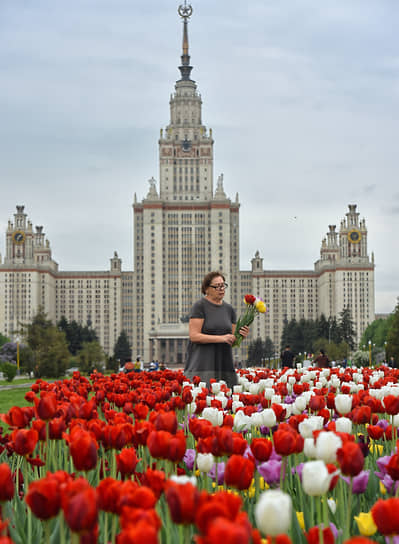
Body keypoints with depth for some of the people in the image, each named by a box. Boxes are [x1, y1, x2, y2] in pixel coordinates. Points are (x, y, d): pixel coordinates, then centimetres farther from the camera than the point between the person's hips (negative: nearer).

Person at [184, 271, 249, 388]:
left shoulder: (229, 309, 15)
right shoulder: (199, 306, -2)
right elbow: (194, 336, -11)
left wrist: (241, 335, -5)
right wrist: (221, 338, -18)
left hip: (224, 364, 5)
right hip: (202, 364, -5)